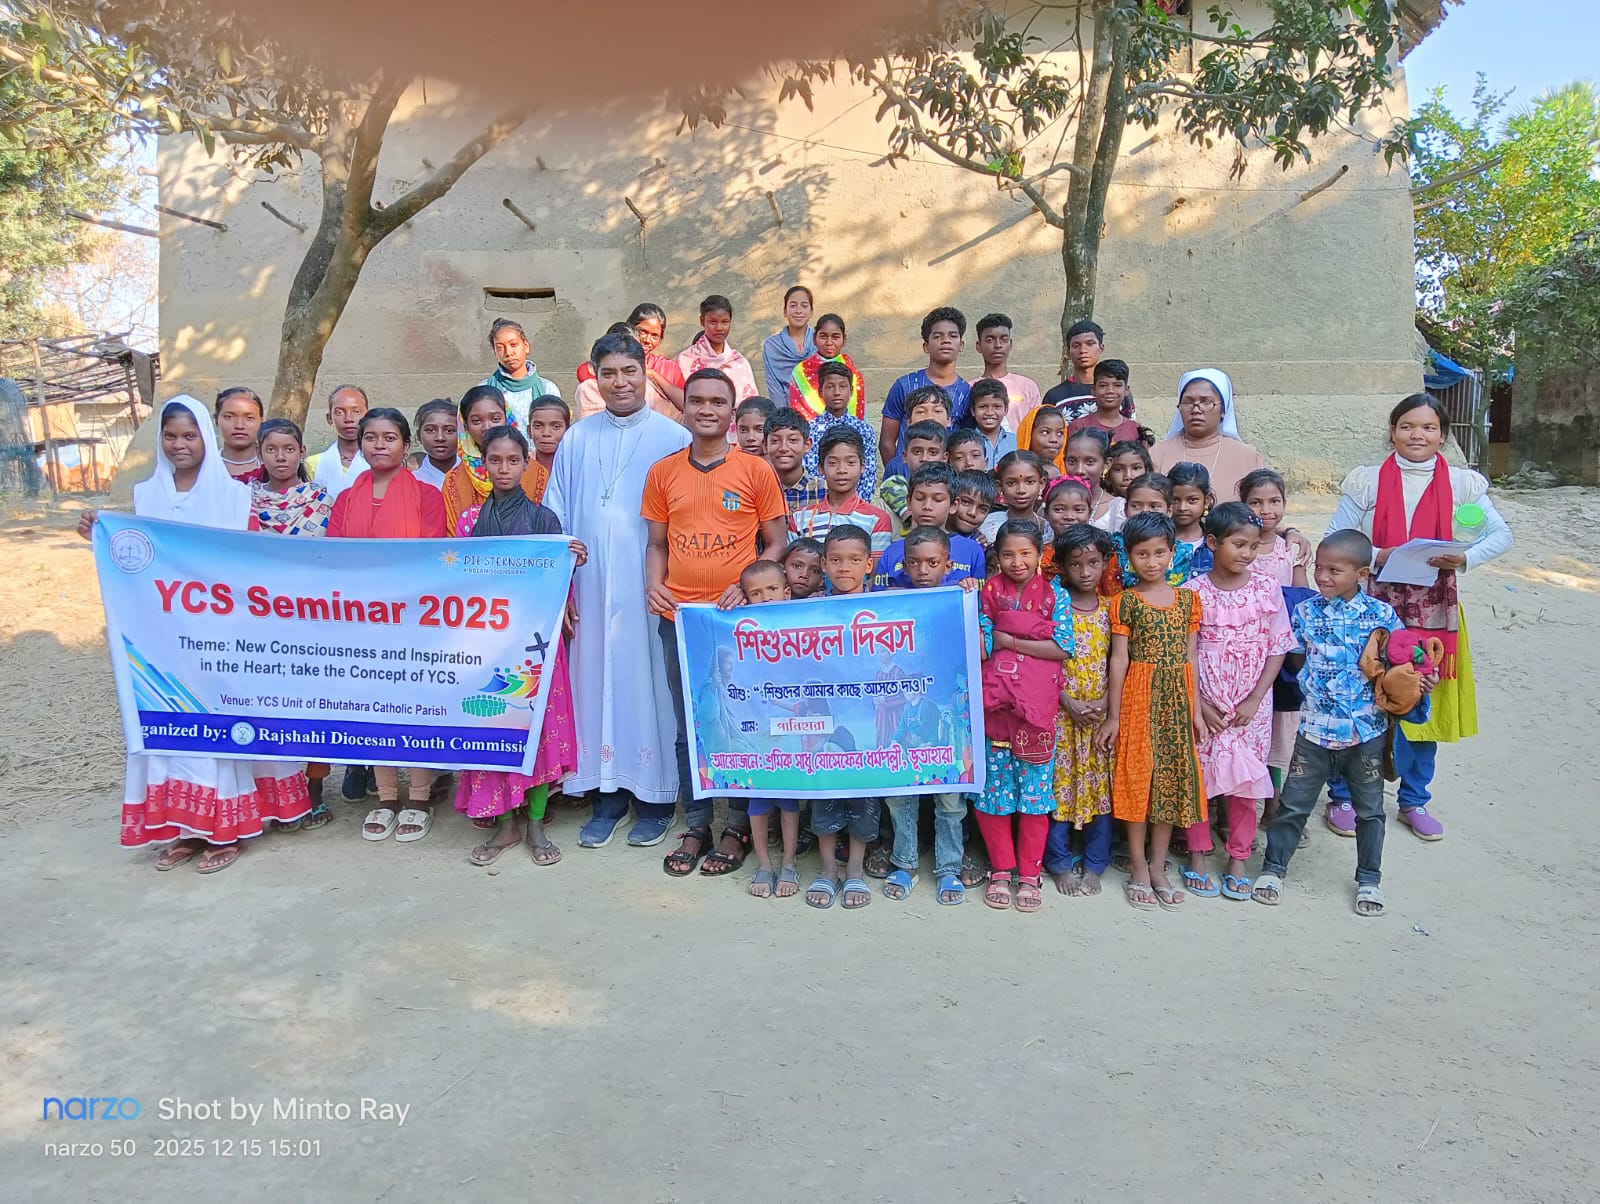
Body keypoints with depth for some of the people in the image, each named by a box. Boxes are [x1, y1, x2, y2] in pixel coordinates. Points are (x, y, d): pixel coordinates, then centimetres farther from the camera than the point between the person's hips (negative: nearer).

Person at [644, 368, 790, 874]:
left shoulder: (756, 470, 0)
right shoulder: (662, 472, 8)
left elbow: (777, 542, 2)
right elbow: (657, 544, 14)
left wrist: (748, 585, -14)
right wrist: (654, 585, -5)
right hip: (679, 617, 3)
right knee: (689, 728, 10)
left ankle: (738, 827, 21)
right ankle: (695, 826, 23)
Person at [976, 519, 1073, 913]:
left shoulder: (1054, 593, 2)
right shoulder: (988, 592, 5)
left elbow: (1063, 648, -8)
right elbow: (980, 650, -2)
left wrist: (1009, 641, -9)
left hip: (1038, 705, -1)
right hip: (994, 702, 1)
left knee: (1035, 787, 5)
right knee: (994, 785, 5)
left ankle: (1030, 874, 19)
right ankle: (1001, 871, 21)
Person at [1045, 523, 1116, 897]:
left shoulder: (1110, 608, 3)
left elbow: (1117, 661, 4)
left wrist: (1105, 702, -10)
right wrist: (1071, 703, -14)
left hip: (1102, 712, 2)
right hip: (1062, 710, -2)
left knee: (1100, 784, 7)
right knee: (1060, 784, 3)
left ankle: (1093, 865, 20)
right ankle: (1060, 863, 17)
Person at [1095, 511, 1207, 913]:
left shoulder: (1188, 599, 6)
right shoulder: (1125, 601, -3)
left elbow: (1190, 657, 8)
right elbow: (1119, 659, -5)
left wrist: (1195, 708, 6)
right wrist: (1113, 715, -7)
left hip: (1176, 697, 3)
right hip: (1139, 696, -3)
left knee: (1172, 777, 8)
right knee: (1137, 777, 2)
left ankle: (1158, 866, 21)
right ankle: (1139, 869, 14)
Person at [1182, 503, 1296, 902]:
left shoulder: (1267, 588, -3)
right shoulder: (1195, 592, -6)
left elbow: (1278, 648, 0)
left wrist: (1255, 700, -7)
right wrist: (1199, 704, -9)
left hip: (1252, 705, 1)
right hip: (1204, 703, -1)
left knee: (1245, 779, 6)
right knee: (1198, 777, 5)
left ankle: (1238, 860, 22)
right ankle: (1198, 857, 21)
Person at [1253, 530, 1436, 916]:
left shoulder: (1382, 614, -6)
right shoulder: (1306, 612, -3)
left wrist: (1422, 682, -16)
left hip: (1367, 730, 0)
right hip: (1315, 728, 0)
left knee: (1369, 809, 15)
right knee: (1293, 803, 8)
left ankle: (1369, 879, 33)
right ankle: (1273, 867, 24)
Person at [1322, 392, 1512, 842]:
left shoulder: (1462, 483, 2)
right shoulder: (1365, 482, -2)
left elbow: (1501, 535, 1)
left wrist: (1465, 558, -17)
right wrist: (1378, 557, -19)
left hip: (1434, 612, 2)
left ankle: (1414, 801, 27)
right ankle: (1344, 796, 20)